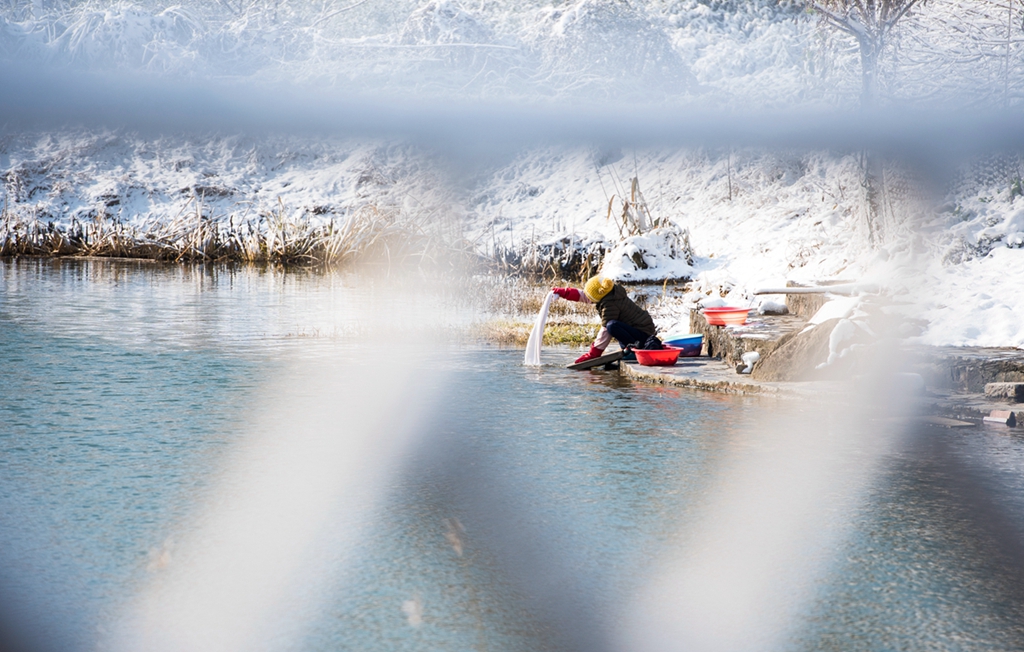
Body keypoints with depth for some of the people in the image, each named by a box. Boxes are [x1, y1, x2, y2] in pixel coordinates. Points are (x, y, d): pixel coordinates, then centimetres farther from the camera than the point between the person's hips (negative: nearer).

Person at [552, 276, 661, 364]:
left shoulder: (610, 305, -23)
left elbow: (605, 330, -22)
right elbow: (582, 295, 18)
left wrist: (593, 353, -17)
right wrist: (563, 292, 17)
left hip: (643, 333, -10)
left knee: (612, 326, -32)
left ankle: (637, 346, -25)